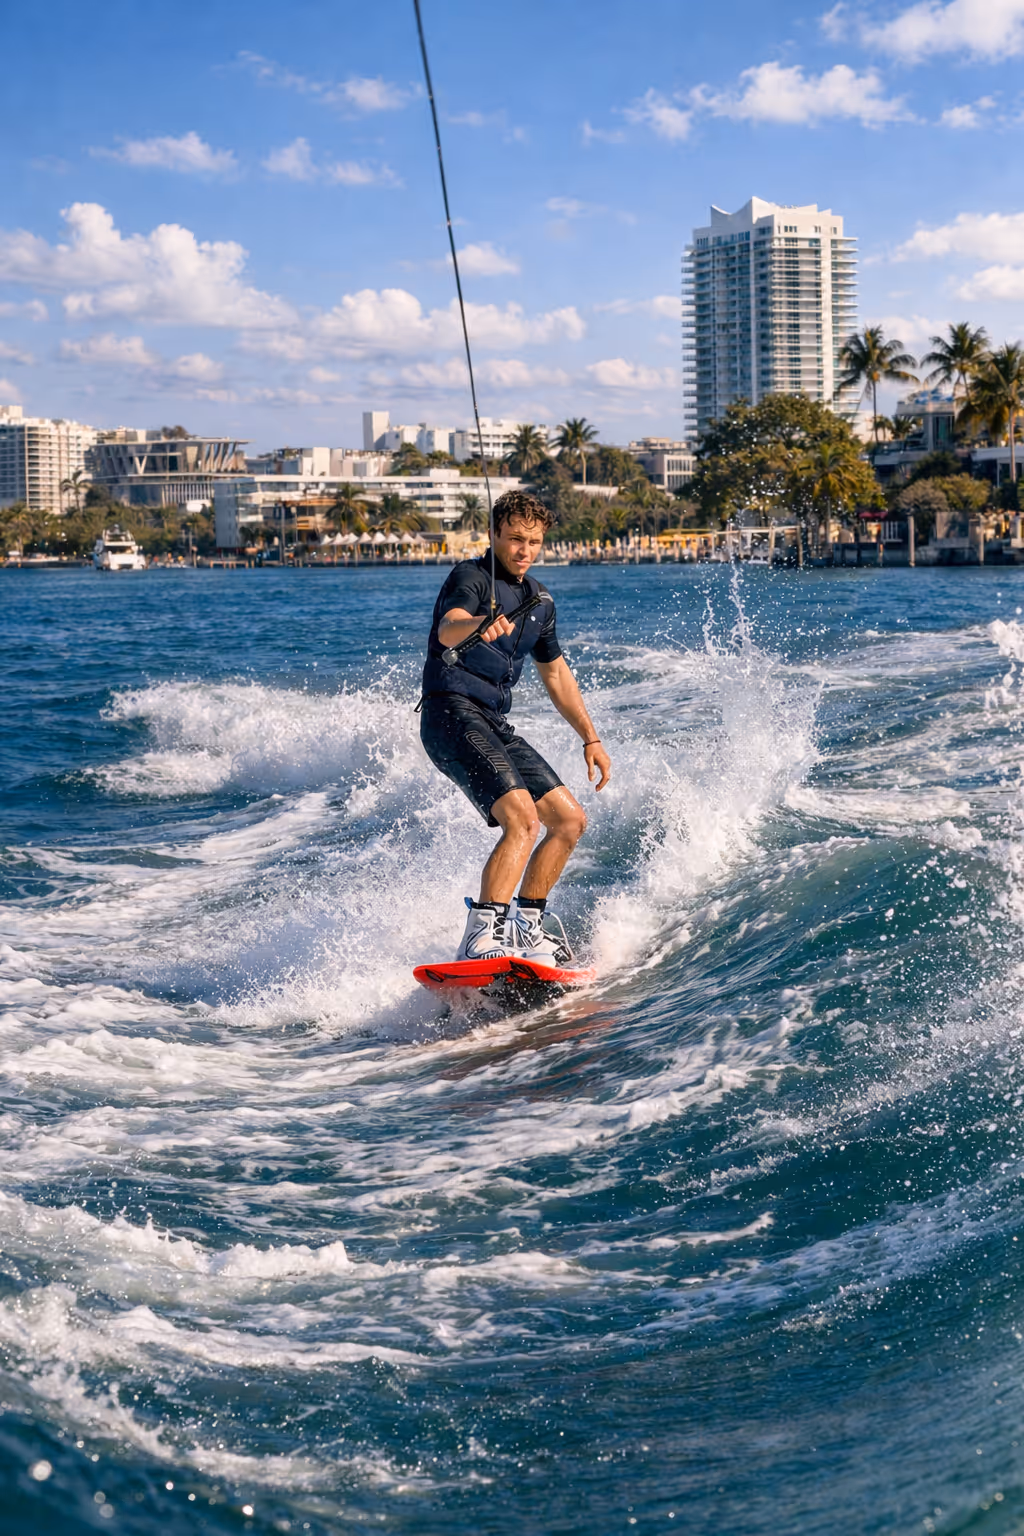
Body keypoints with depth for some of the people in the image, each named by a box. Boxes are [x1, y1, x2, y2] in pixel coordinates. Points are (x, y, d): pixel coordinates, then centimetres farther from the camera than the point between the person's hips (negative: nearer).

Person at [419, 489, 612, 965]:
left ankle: (527, 923, 16)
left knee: (570, 819, 6)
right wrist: (479, 624, -53)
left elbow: (555, 672, 28)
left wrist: (590, 739, 24)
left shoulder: (539, 599, 18)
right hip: (453, 714, -9)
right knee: (522, 818, -25)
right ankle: (482, 937, -30)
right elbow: (448, 629, -29)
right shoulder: (471, 577, -7)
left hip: (495, 725, 9)